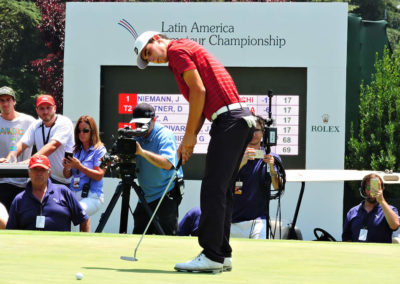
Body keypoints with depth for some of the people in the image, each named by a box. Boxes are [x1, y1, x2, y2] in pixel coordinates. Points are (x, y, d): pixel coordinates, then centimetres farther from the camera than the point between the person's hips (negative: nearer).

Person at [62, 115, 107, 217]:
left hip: (92, 197, -5)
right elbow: (67, 175, 20)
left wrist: (79, 166, -16)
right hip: (73, 194, 5)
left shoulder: (99, 150, 2)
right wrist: (66, 168, -3)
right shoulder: (76, 150, 17)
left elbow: (99, 176, -8)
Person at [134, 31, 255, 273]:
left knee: (213, 190, -10)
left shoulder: (177, 49, -2)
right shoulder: (189, 50, 26)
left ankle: (212, 255, -11)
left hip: (229, 120, -10)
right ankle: (222, 253, 13)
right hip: (242, 119, 10)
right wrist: (190, 140, 17)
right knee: (222, 191, 12)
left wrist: (190, 134, -6)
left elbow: (199, 90, -11)